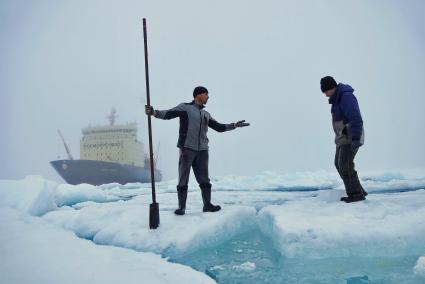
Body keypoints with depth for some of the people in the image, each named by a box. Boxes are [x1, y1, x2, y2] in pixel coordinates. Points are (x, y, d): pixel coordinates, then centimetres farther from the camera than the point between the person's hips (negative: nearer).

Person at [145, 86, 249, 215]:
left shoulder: (206, 114, 20)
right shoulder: (185, 107, 3)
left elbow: (219, 127, 25)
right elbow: (167, 114, -8)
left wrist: (234, 125, 20)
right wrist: (153, 112, -24)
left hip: (202, 150, 5)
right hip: (187, 148, -5)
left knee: (204, 179, 6)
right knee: (183, 179, -2)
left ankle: (207, 204, 16)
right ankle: (181, 207, 5)